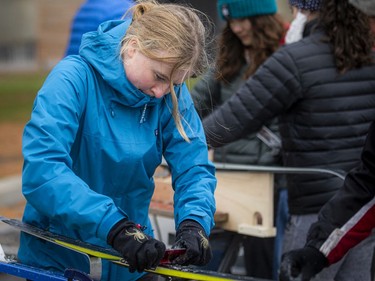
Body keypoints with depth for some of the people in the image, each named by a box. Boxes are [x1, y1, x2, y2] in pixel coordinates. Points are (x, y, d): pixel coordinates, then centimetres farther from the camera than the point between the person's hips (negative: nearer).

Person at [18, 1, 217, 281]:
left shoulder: (173, 94, -7)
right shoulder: (73, 78, -22)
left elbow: (194, 167, -9)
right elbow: (41, 169, -33)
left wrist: (194, 222, -30)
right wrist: (114, 226, -43)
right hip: (58, 257, -4)